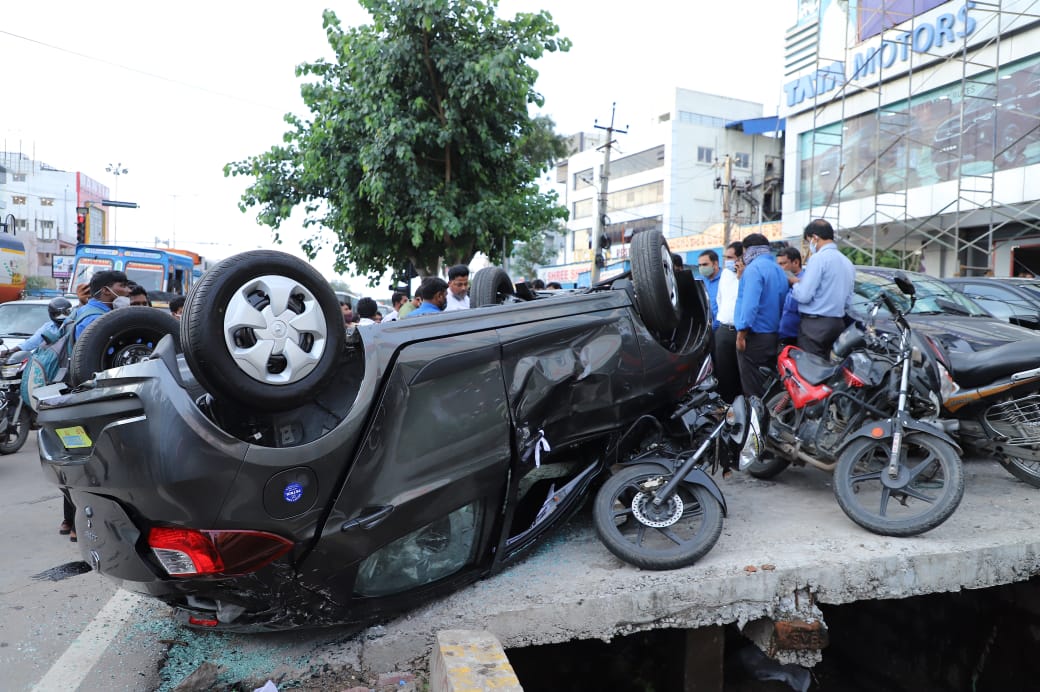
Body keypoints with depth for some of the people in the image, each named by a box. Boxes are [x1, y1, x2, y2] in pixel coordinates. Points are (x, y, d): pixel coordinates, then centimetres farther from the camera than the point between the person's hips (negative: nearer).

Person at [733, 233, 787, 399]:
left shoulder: (754, 268, -12)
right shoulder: (779, 270, 16)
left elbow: (750, 302, -22)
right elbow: (781, 304, 19)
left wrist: (742, 332, -19)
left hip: (755, 336, -9)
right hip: (773, 335, 9)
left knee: (752, 386, -5)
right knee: (768, 384, 13)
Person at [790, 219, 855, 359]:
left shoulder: (818, 258, -13)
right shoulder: (847, 262, 15)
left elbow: (803, 295, -18)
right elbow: (848, 297, 20)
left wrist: (794, 283, 3)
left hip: (815, 324, -8)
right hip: (838, 322, 9)